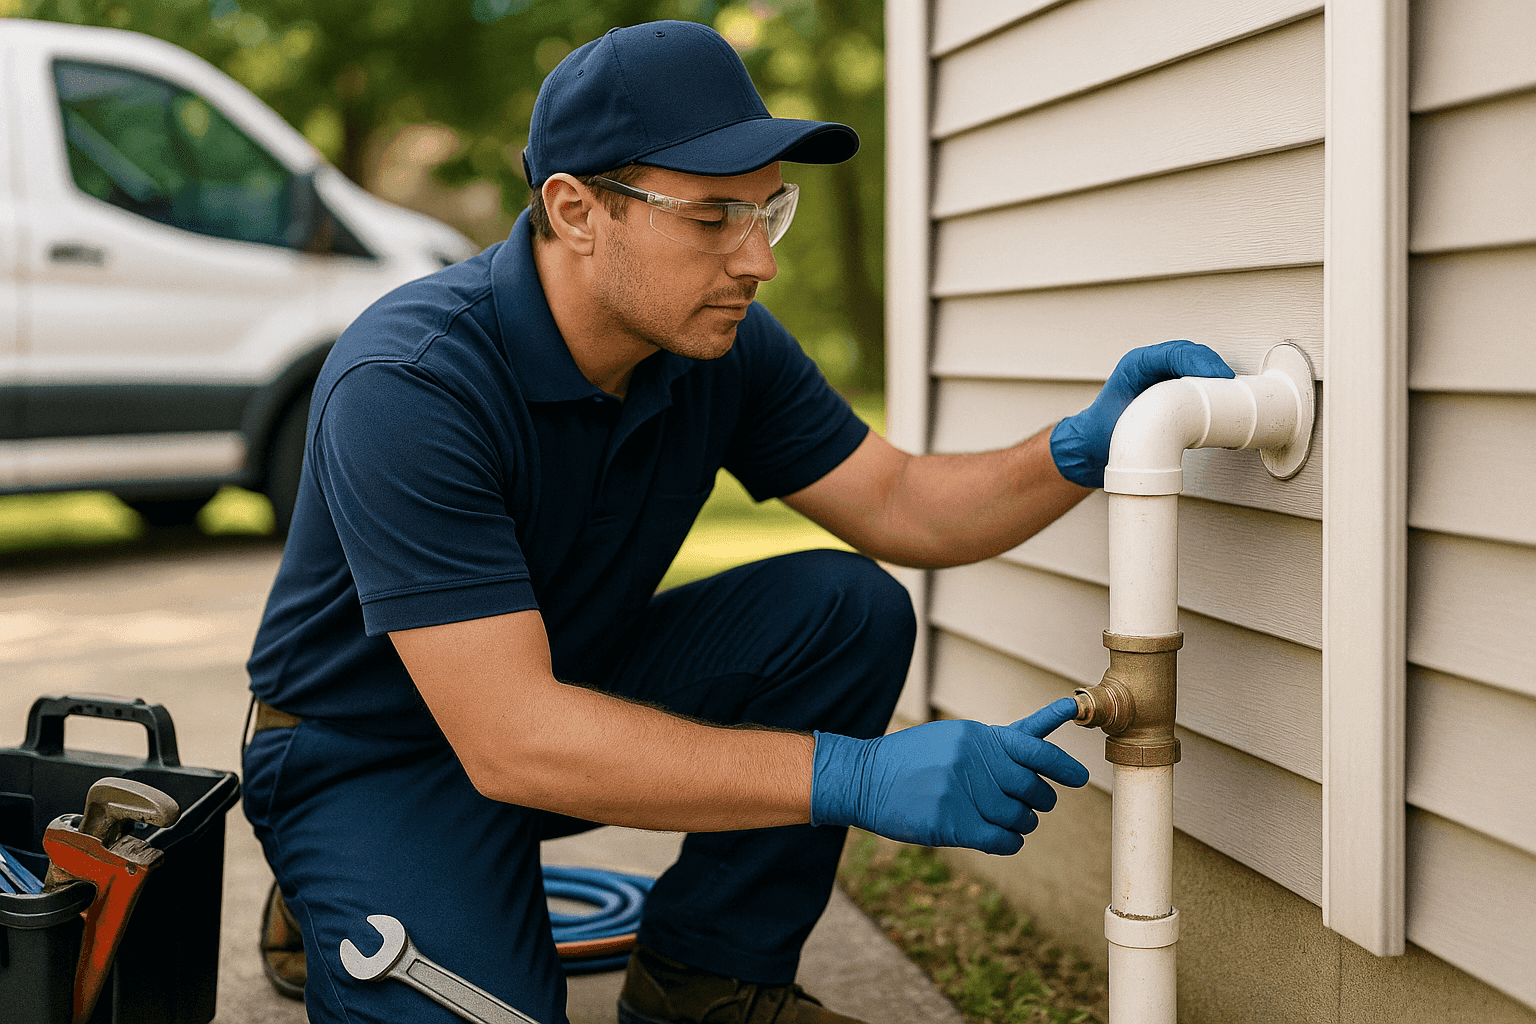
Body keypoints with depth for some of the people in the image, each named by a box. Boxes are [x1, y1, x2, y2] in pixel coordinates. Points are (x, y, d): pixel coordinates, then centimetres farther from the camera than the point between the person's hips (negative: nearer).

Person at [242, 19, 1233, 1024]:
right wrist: (855, 776, -42)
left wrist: (1084, 449, -23)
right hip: (373, 758, -6)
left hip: (582, 685, 7)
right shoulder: (411, 383, -33)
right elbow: (511, 741, -38)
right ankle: (326, 906, 5)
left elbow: (901, 505, -1)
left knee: (848, 609, -12)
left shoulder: (724, 343, -10)